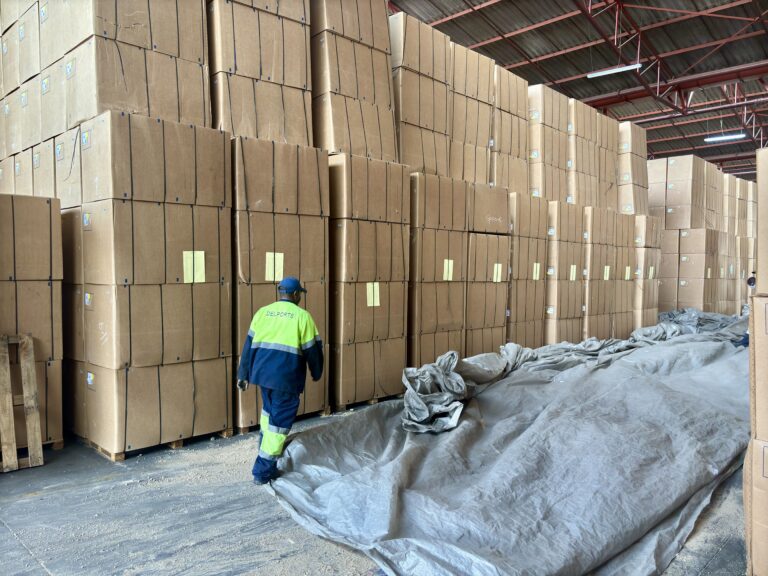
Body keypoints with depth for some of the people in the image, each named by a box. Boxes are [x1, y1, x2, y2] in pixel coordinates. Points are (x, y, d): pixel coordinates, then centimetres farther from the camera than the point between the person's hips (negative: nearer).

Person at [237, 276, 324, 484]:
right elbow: (312, 349, 0)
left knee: (269, 408, 30)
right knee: (280, 419, 4)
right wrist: (317, 373, 16)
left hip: (263, 371, 5)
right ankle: (263, 470, 7)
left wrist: (243, 374, 15)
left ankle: (266, 443, 43)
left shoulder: (263, 312, 9)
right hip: (287, 375, -5)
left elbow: (249, 344, 9)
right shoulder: (302, 315, -2)